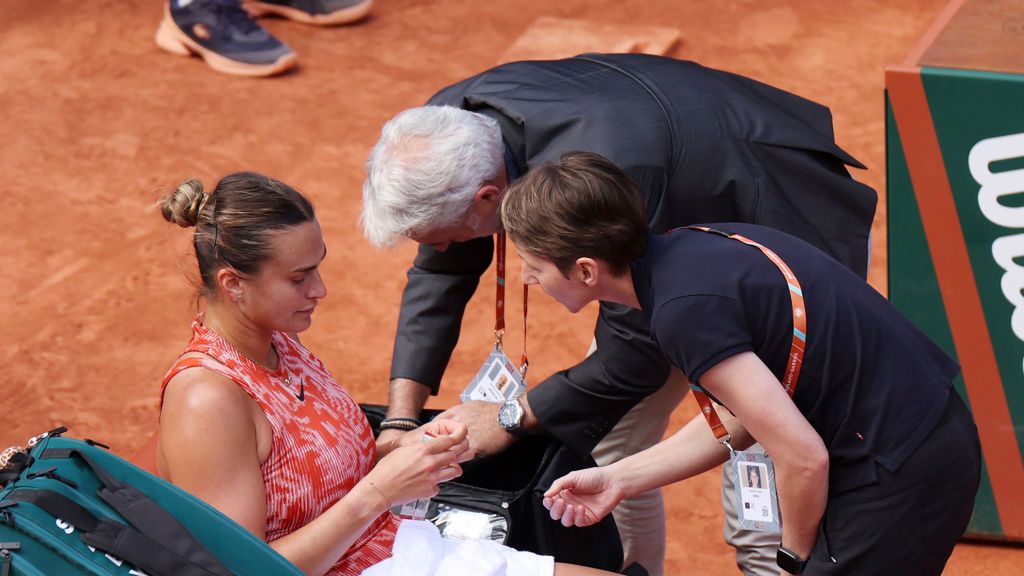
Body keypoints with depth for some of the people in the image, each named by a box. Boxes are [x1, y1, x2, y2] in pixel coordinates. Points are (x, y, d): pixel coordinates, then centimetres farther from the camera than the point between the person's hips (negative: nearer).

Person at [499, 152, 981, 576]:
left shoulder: (686, 310, -23)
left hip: (900, 474, -9)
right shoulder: (690, 249, 4)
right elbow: (742, 415, 14)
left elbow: (804, 459, -23)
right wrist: (617, 479, 16)